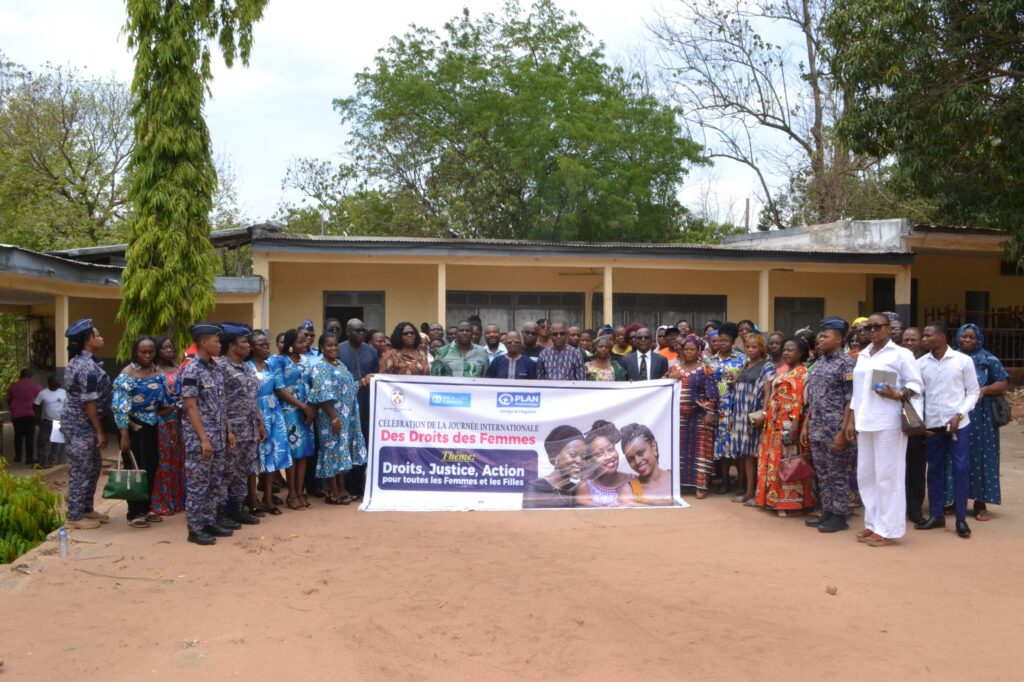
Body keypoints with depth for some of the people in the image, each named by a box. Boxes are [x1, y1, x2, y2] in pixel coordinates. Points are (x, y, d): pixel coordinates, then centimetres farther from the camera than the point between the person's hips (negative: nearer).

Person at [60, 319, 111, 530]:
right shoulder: (88, 367, -20)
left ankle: (86, 509, 27)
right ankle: (75, 517, 7)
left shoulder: (79, 361, 12)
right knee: (81, 469, -2)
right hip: (81, 424, -10)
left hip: (78, 421, 10)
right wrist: (100, 432, -17)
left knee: (91, 467, 17)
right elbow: (89, 402, -22)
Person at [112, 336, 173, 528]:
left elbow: (163, 400, 16)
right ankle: (134, 513, 10)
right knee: (136, 469, -1)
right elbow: (120, 406, -17)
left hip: (151, 427, 6)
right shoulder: (127, 374, -12)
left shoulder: (157, 372, 7)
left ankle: (145, 508, 22)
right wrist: (124, 435, -21)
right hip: (133, 427, -6)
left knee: (151, 468, 9)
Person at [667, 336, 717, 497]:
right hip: (680, 415, 4)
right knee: (679, 447, 7)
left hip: (699, 415, -3)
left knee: (700, 448, -2)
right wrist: (671, 379, -10)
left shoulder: (704, 369, -2)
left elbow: (711, 393, -6)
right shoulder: (675, 368, 9)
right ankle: (678, 481, 15)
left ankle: (701, 484, 2)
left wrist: (710, 413, -14)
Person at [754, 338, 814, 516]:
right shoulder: (782, 371, 18)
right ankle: (772, 497, 17)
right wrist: (766, 415, 16)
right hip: (775, 422, 9)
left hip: (788, 423, -9)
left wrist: (795, 422, -23)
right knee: (772, 459, 10)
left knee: (786, 461, -5)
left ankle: (788, 501, 0)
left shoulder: (801, 373, -8)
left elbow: (799, 399, -16)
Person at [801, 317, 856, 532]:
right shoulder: (818, 363, 13)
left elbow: (851, 401, -13)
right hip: (816, 430, 8)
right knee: (822, 475, 13)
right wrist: (805, 426, 14)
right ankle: (827, 513, 23)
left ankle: (839, 516, 11)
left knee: (838, 475, 2)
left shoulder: (846, 363, -10)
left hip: (835, 431, -7)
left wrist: (843, 431, -18)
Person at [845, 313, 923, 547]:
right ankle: (872, 523, 19)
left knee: (887, 475, -3)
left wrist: (898, 395, -23)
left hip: (889, 422, -7)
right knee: (866, 475, 9)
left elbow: (916, 384, -5)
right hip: (865, 422, 7)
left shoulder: (900, 354, -2)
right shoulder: (863, 355, 17)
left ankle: (888, 529, 4)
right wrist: (851, 421, 16)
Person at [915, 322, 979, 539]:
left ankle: (961, 519, 8)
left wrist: (959, 414, -11)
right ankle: (936, 515, 19)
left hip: (958, 424, -2)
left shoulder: (963, 360, -3)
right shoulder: (920, 363, 2)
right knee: (935, 470, 9)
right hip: (932, 425, 2)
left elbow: (973, 391, 1)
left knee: (961, 469, -1)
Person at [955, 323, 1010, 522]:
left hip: (980, 418, -2)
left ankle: (980, 503, 5)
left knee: (979, 456, -1)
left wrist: (984, 390, -15)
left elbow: (1003, 383, 0)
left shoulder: (988, 360, 2)